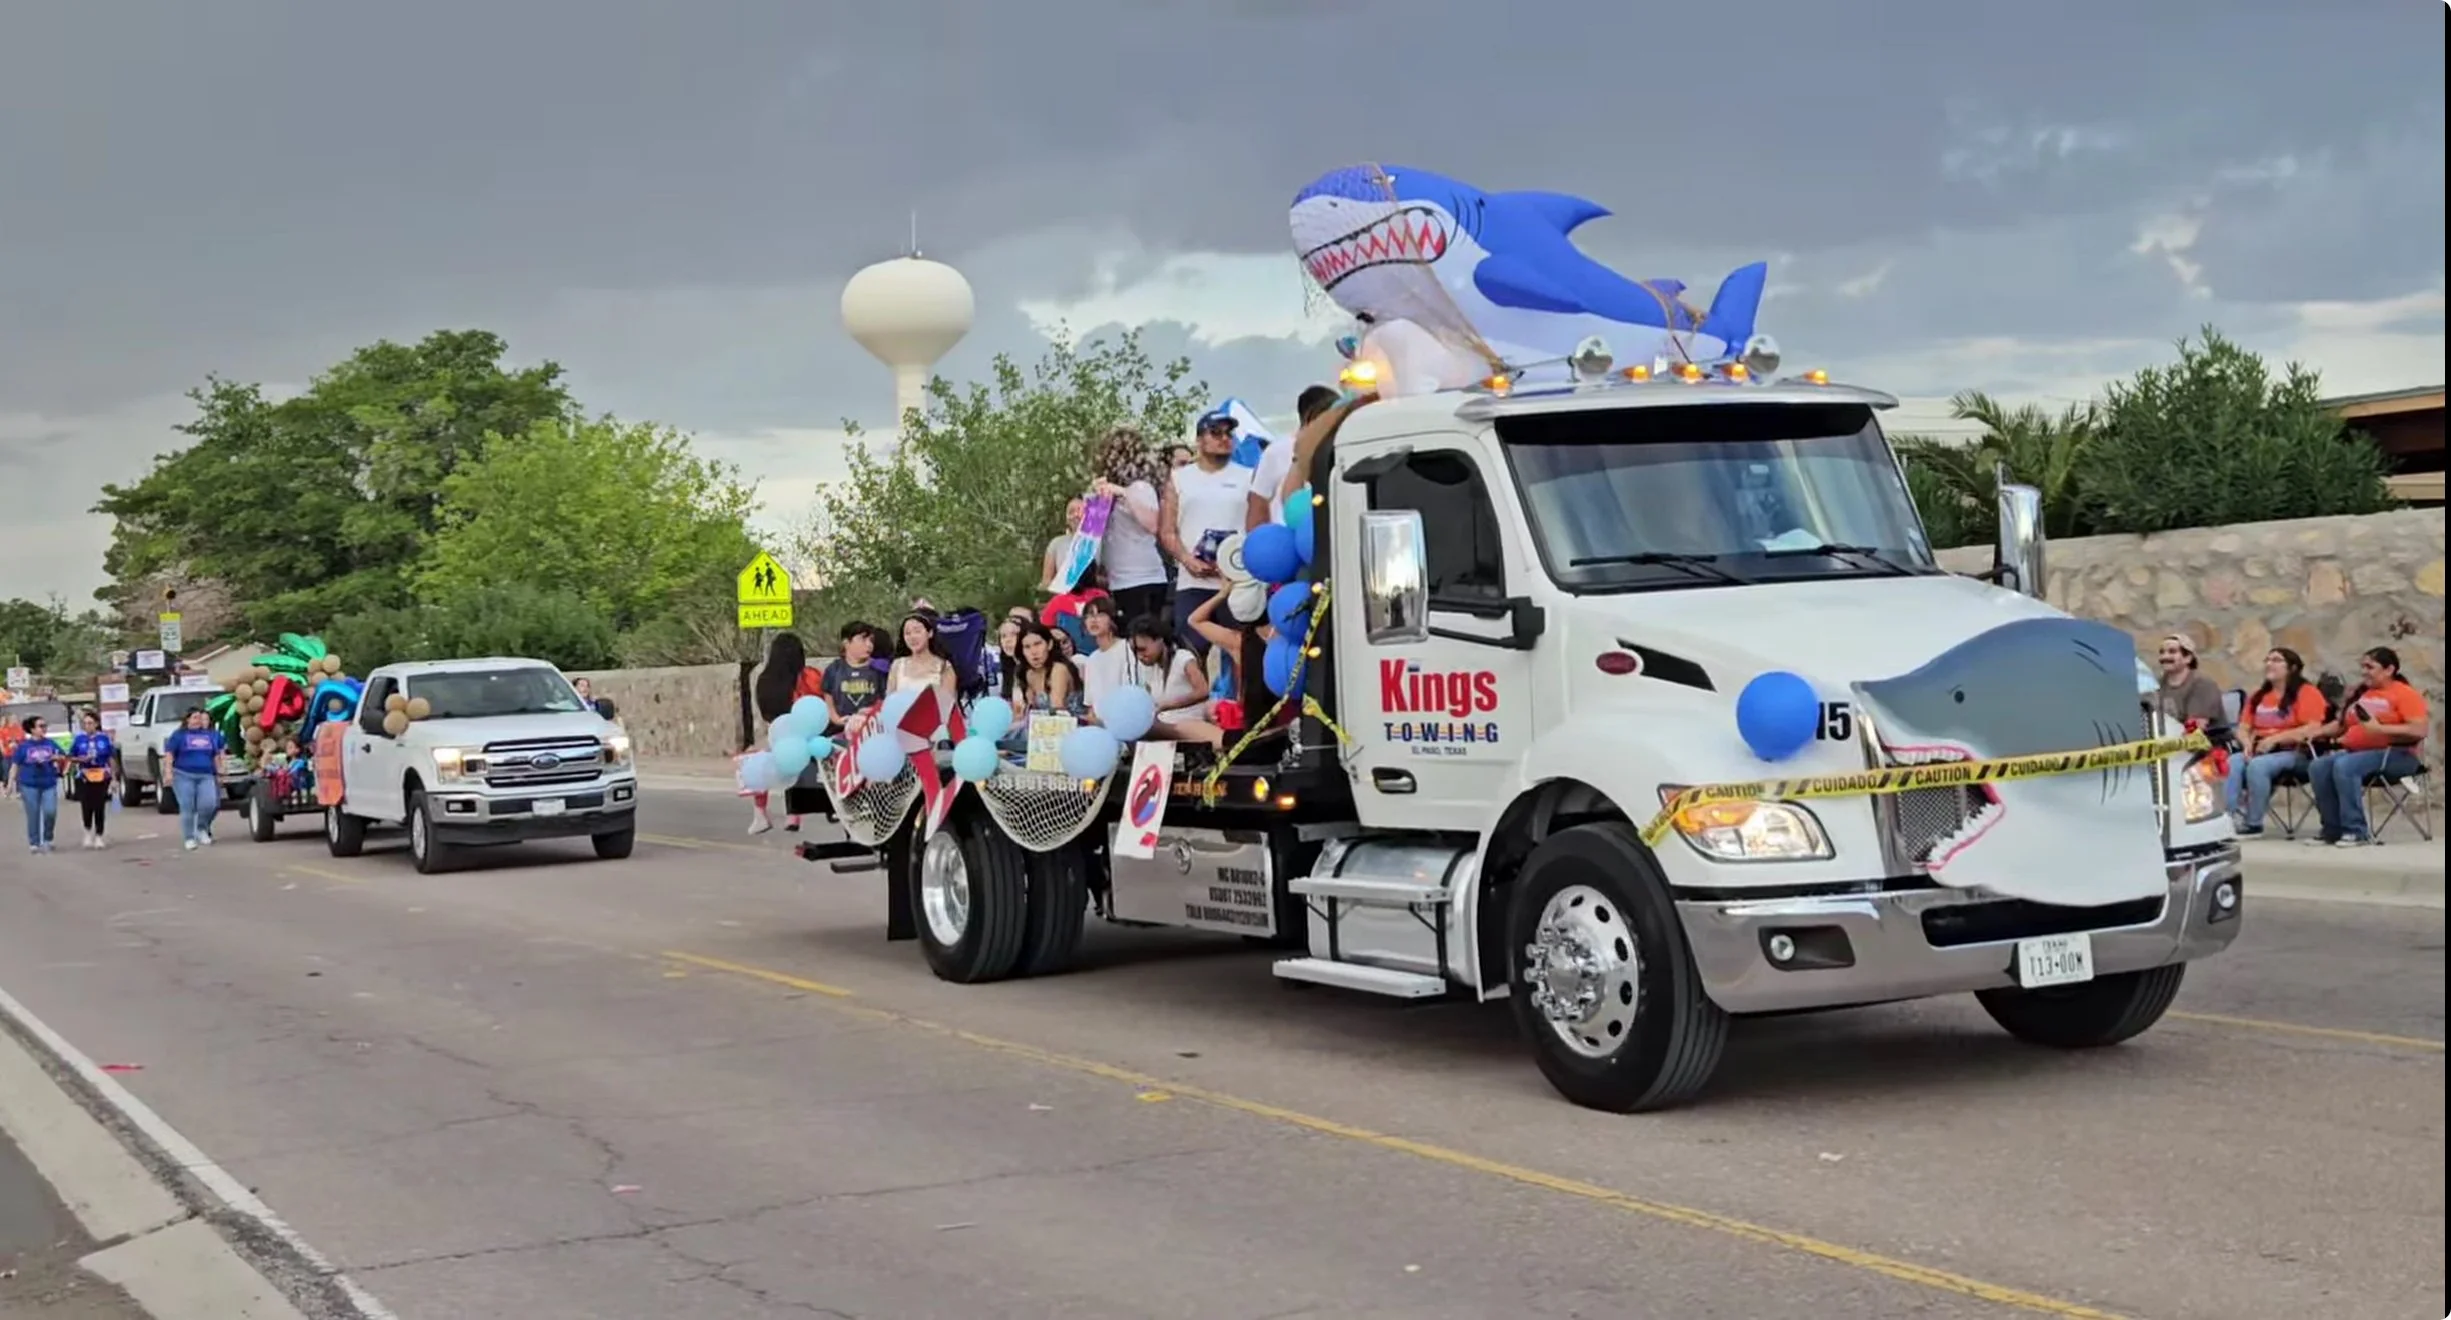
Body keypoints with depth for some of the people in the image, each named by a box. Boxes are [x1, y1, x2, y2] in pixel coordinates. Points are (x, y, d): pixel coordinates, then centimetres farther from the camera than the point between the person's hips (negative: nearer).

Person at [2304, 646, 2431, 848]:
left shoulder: (2405, 694, -4)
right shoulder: (2360, 693, 18)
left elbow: (2419, 731, -16)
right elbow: (2341, 724, 23)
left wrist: (2379, 728, -22)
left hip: (2395, 754, -7)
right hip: (2355, 752, 7)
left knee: (2344, 766, -33)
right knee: (2318, 768, -20)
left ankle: (2355, 831, -29)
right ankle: (2333, 829, -14)